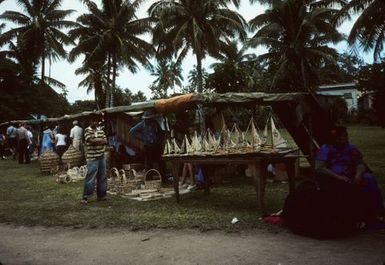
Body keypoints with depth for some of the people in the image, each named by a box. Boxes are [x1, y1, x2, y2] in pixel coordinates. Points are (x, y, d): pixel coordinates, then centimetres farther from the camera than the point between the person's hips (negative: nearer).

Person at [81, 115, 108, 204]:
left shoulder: (100, 130, 13)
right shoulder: (87, 130, -4)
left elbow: (105, 141, 4)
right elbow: (91, 141, -17)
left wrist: (96, 141, -12)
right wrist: (100, 140, -3)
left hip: (102, 156, 6)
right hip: (92, 157, -6)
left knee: (102, 177, 11)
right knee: (90, 178, -7)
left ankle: (101, 195, 21)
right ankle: (85, 197, 0)